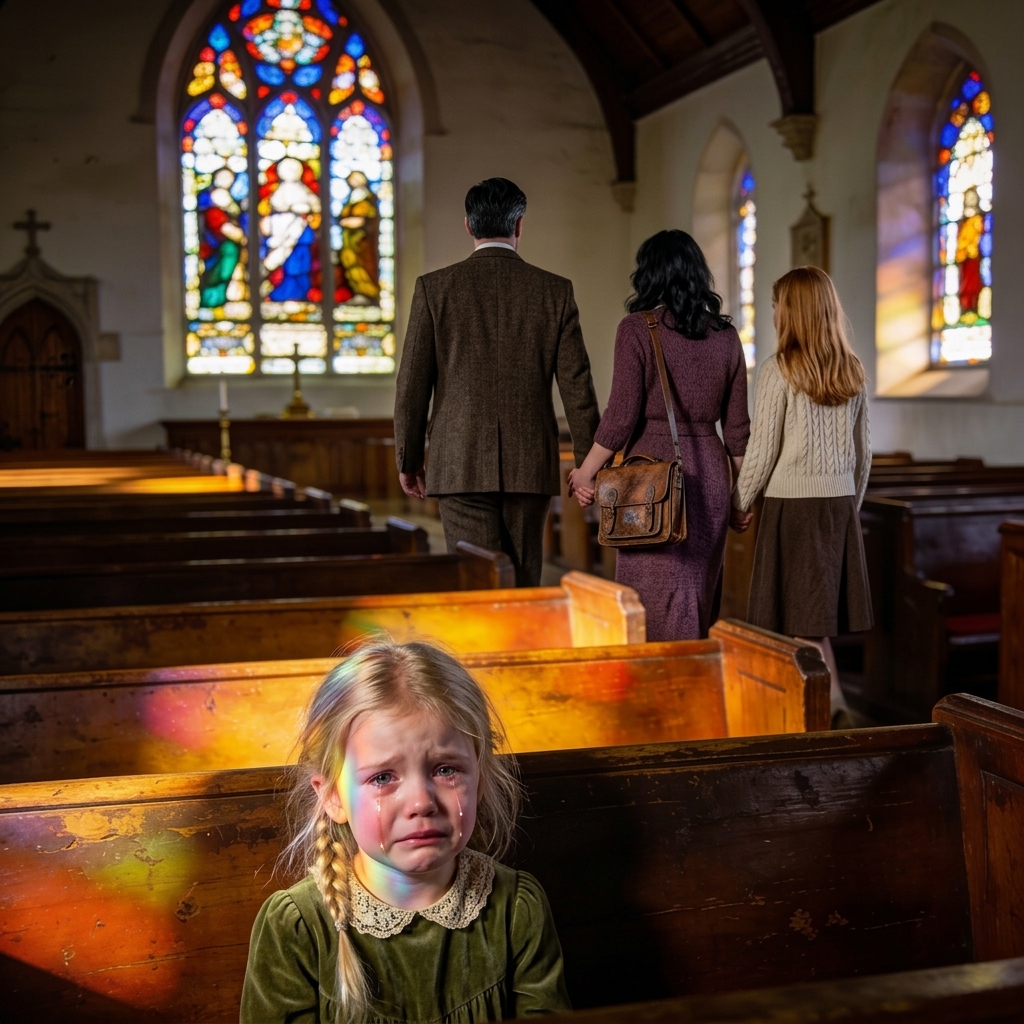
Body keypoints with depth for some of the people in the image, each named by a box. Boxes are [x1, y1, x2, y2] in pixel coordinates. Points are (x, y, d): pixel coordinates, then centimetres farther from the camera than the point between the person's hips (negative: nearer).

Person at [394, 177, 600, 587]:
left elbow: (412, 383, 0)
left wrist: (408, 460, 10)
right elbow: (577, 385, 2)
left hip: (461, 465, -2)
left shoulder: (434, 288, -1)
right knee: (523, 587, 14)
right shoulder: (555, 291, 2)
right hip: (531, 464, 2)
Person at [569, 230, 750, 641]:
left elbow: (621, 417, -11)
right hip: (710, 473, 5)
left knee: (658, 595, 2)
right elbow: (736, 426, 7)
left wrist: (585, 473, 0)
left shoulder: (637, 329, -8)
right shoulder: (725, 335, 6)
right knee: (701, 596, 15)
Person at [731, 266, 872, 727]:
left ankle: (832, 702, -7)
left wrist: (738, 502, 1)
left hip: (792, 502, -6)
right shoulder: (852, 371, 7)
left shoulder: (779, 369, -10)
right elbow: (863, 452, 12)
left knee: (802, 612, 1)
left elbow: (762, 450, -10)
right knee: (815, 608, 13)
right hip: (840, 500, 6)